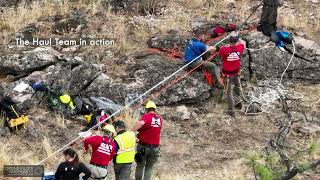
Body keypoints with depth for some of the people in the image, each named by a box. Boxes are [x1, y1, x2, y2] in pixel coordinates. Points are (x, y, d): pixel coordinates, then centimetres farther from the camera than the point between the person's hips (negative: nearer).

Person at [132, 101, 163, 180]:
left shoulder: (146, 116, -11)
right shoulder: (159, 118, 5)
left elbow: (141, 123, -32)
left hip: (144, 146, -3)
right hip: (155, 147, 3)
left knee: (140, 166, 15)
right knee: (149, 168, 13)